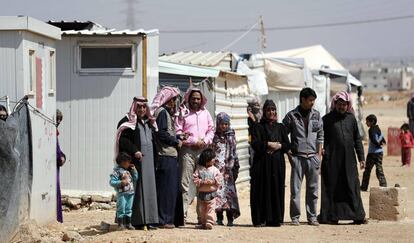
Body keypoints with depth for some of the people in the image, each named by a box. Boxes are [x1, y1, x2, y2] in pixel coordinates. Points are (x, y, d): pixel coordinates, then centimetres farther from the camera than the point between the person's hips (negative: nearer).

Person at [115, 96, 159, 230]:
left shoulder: (149, 122, 19)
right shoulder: (127, 122, -2)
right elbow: (123, 139, -12)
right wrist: (134, 151, -24)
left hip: (149, 159, 7)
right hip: (135, 160, -7)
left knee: (149, 188, 4)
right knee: (137, 189, -8)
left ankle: (149, 220, 6)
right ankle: (137, 220, -8)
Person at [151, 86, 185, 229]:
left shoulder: (167, 112, 21)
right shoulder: (162, 112, -10)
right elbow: (161, 134, -18)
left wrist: (178, 137, 10)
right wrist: (176, 141, -8)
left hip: (171, 154, 10)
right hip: (166, 155, -10)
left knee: (174, 188, 11)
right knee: (166, 188, -8)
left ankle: (175, 219, 15)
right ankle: (164, 220, -6)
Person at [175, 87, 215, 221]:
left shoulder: (205, 112, 17)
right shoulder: (183, 112, 2)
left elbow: (211, 129, 18)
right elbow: (178, 132, -5)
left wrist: (205, 141, -1)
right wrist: (193, 142, -10)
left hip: (203, 150, 4)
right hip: (187, 150, -4)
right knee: (185, 182, -8)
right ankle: (182, 213, -7)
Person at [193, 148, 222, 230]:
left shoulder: (215, 170, 0)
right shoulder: (199, 169, -2)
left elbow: (219, 179, -2)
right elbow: (195, 179, -6)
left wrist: (213, 182, -16)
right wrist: (202, 182, -18)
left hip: (211, 193, -1)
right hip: (201, 193, 1)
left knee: (210, 209, -7)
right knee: (201, 210, 9)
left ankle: (209, 222, -6)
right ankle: (203, 223, 19)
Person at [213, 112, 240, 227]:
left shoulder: (231, 136, 9)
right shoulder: (214, 136, 8)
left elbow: (234, 153, 8)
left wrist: (235, 167, 3)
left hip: (228, 167, 0)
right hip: (216, 167, 0)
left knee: (229, 189, -7)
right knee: (218, 189, -4)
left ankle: (230, 218, -5)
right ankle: (219, 218, 1)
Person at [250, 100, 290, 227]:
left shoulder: (281, 127, 16)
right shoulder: (258, 127, 7)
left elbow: (287, 145, 7)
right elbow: (255, 144, -7)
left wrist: (277, 146, -9)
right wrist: (269, 144, -11)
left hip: (277, 163, 3)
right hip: (262, 163, -2)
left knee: (277, 190, -2)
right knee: (262, 190, -6)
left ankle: (276, 219, 2)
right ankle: (260, 219, -5)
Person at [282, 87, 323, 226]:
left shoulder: (316, 115, 10)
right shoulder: (291, 116, 1)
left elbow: (320, 136, 13)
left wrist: (319, 155, 6)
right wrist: (289, 153, -3)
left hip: (313, 156, 3)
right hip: (297, 156, -3)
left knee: (313, 188, 4)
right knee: (295, 188, -2)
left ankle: (312, 217, 11)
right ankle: (295, 217, 4)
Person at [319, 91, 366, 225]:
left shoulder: (351, 118, 11)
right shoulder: (327, 119, 2)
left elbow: (357, 139, 14)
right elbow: (322, 139, -1)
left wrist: (361, 157, 8)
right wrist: (323, 158, -9)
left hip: (349, 159, 3)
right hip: (332, 160, -3)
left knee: (352, 187, 2)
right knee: (332, 187, -1)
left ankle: (357, 216, 3)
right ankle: (331, 216, 3)